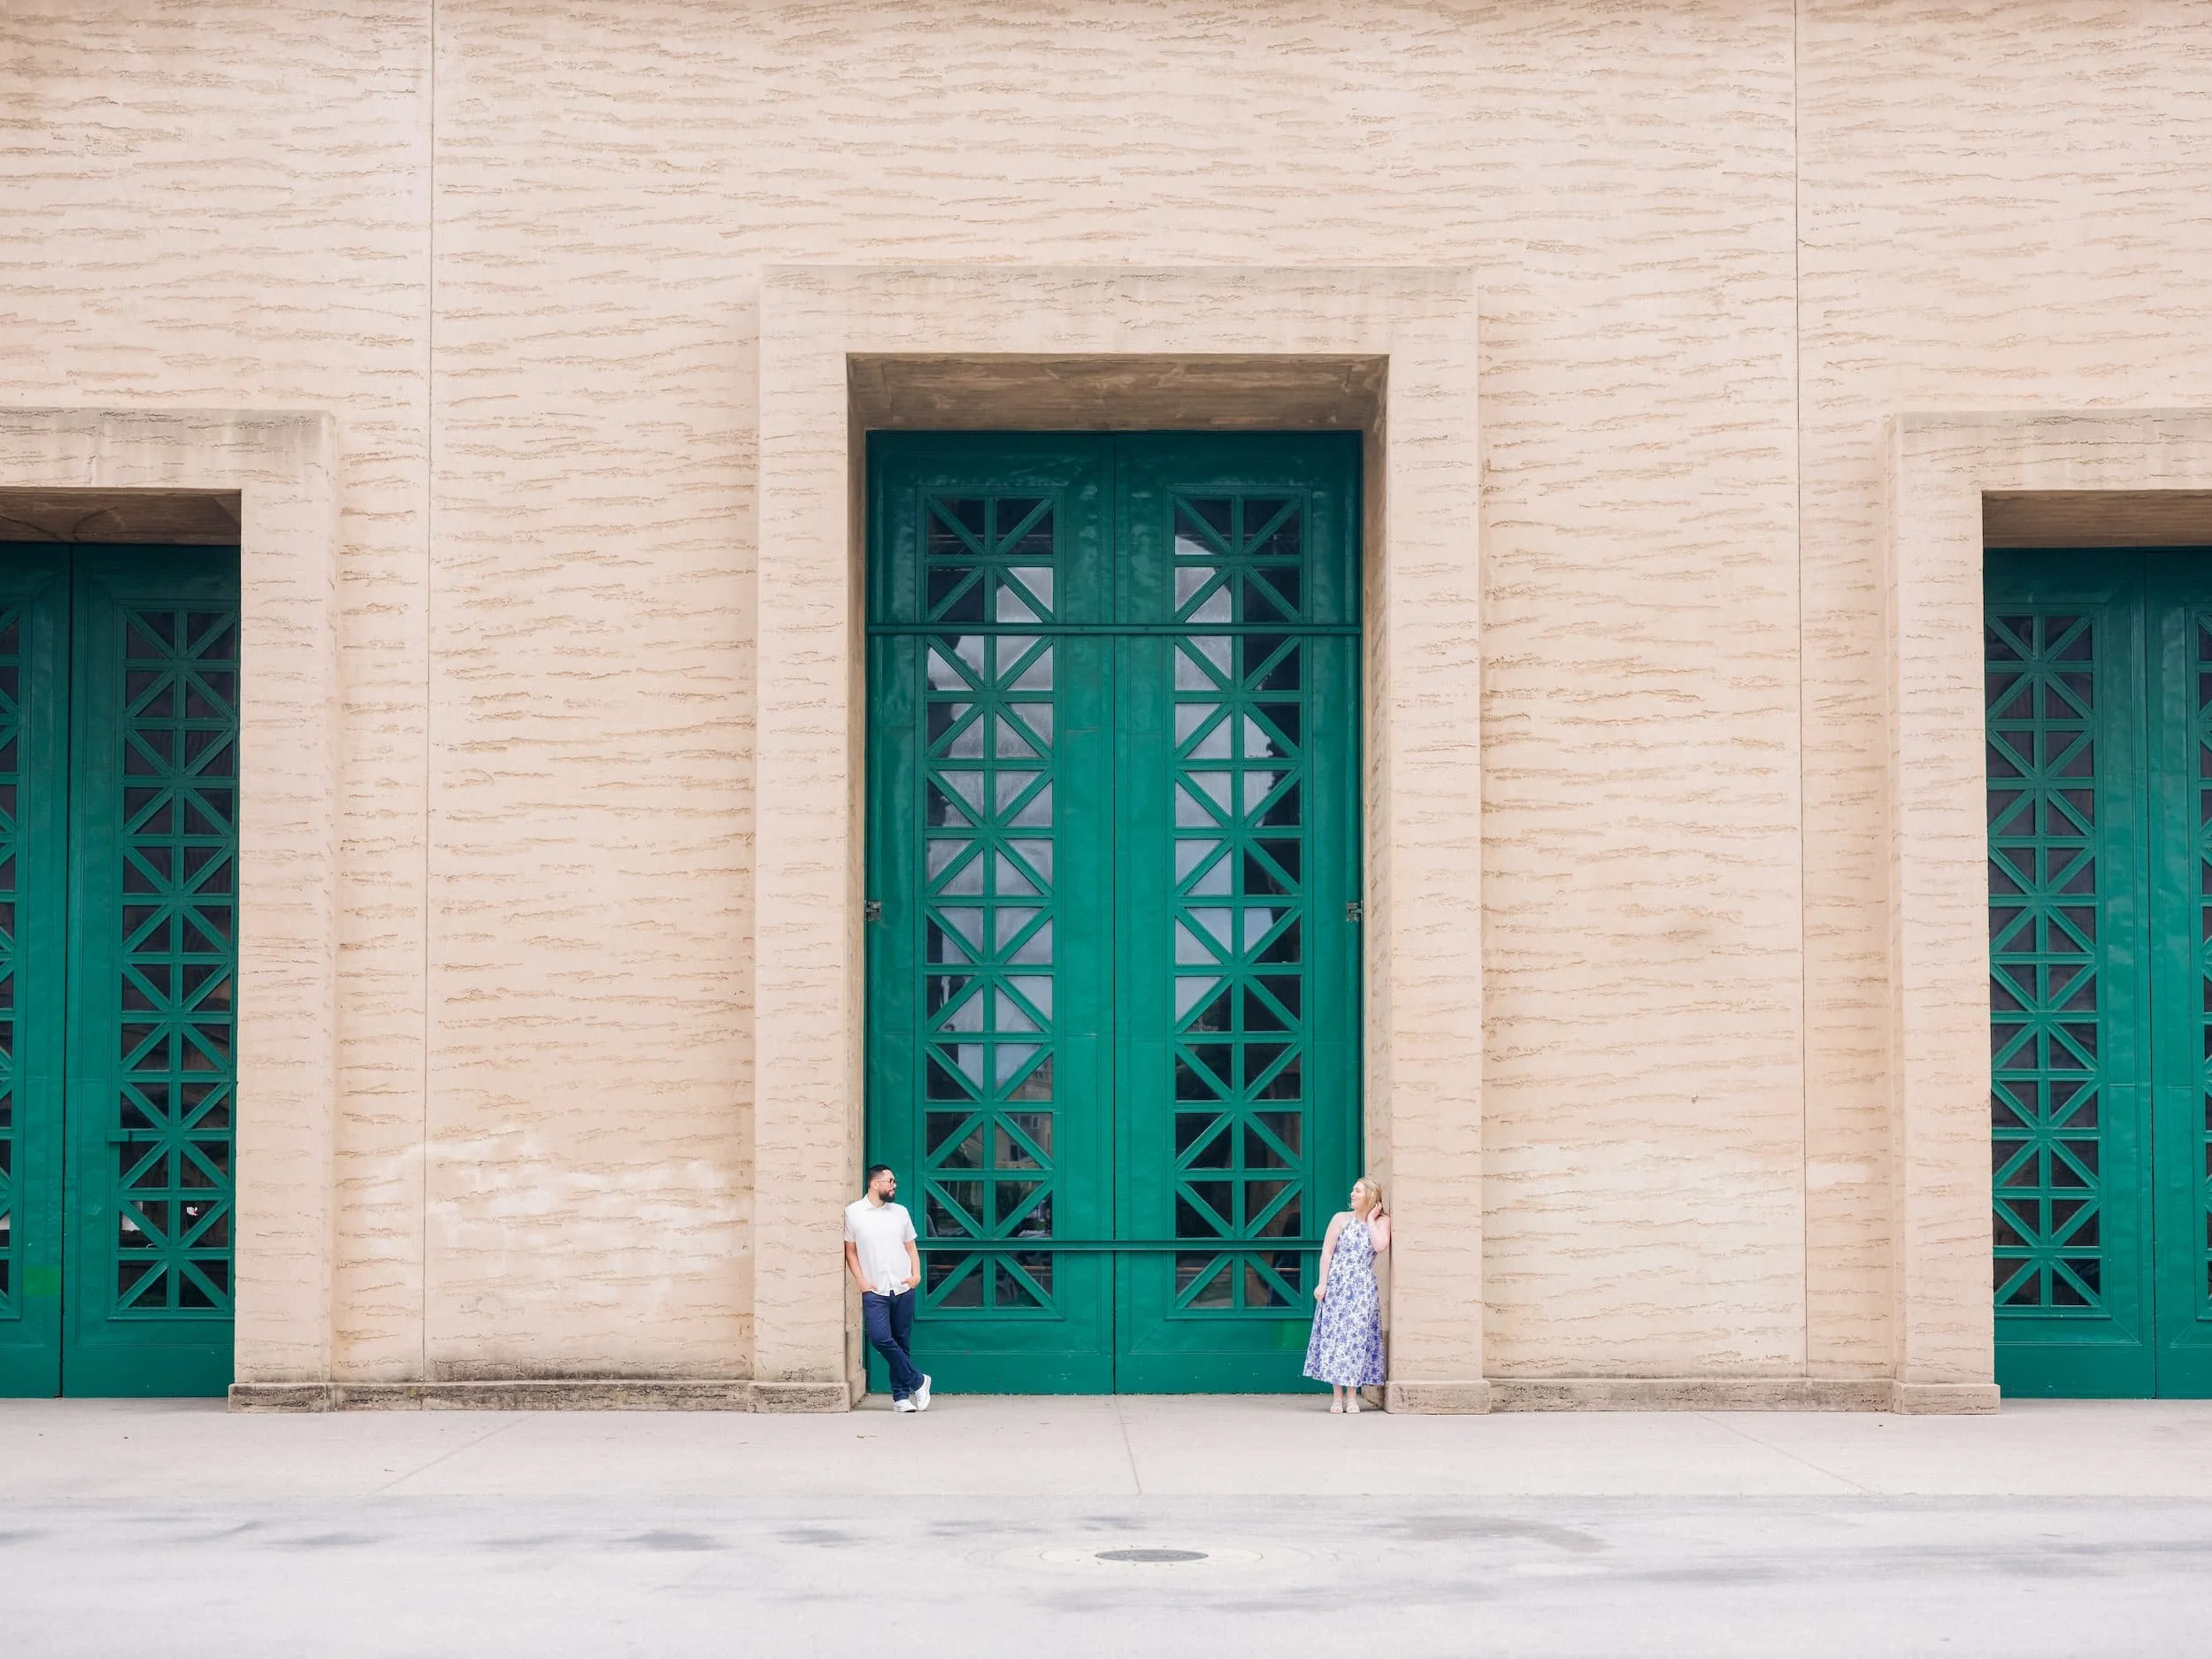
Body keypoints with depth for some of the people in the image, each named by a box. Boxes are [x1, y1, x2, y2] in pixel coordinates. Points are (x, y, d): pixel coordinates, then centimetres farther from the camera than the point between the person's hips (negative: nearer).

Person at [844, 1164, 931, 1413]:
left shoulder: (900, 1212, 11)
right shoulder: (854, 1212, 2)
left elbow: (911, 1247, 15)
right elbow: (850, 1251, 4)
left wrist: (917, 1274, -1)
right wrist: (861, 1281, -6)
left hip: (903, 1289, 3)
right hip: (875, 1291, -3)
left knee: (902, 1343, 5)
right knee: (880, 1338, -19)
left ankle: (901, 1396, 13)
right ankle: (917, 1382, -5)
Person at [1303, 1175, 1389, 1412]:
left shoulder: (1382, 1222, 3)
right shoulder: (1341, 1219, 2)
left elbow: (1380, 1246, -17)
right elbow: (1327, 1252, 0)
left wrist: (1370, 1219, -8)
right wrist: (1322, 1284, -6)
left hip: (1363, 1290, 0)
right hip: (1337, 1285, 0)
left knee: (1357, 1338, 0)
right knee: (1334, 1336, -1)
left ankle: (1352, 1396, 6)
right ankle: (1337, 1396, 4)